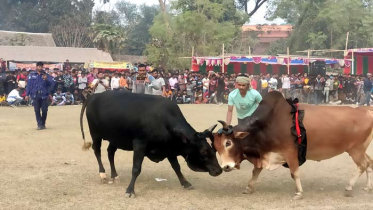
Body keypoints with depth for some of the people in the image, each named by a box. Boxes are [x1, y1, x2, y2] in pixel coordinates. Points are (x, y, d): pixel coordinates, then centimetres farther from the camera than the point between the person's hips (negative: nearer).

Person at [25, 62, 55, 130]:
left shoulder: (46, 75, 4)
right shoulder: (32, 75, 5)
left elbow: (52, 83, -5)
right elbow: (29, 85, 4)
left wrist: (46, 79, -23)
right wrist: (27, 94, -1)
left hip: (44, 95, 0)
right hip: (35, 95, 0)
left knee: (44, 110, 0)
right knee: (37, 110, -1)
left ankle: (43, 124, 16)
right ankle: (39, 124, 4)